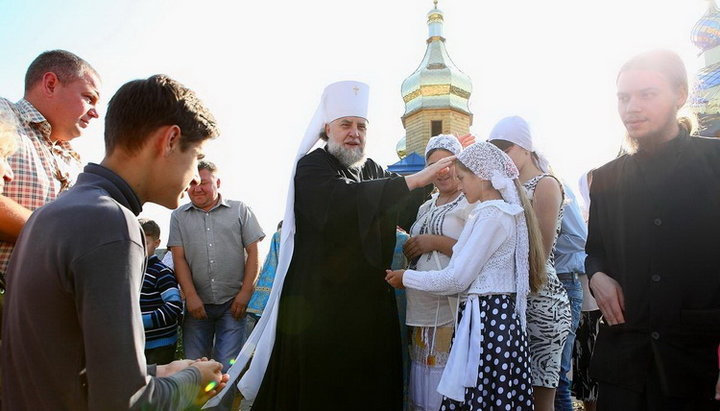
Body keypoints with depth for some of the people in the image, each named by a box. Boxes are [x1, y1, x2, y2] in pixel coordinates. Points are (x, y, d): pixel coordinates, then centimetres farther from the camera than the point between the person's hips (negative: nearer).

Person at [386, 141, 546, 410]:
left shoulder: (492, 215, -14)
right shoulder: (504, 211, 15)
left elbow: (456, 279, -16)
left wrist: (406, 278, -5)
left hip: (486, 319, -9)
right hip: (498, 315, 9)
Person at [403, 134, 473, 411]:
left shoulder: (473, 204, -5)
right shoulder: (425, 208, 18)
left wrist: (436, 242, -16)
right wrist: (409, 249, 8)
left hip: (453, 313, -7)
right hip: (421, 313, 7)